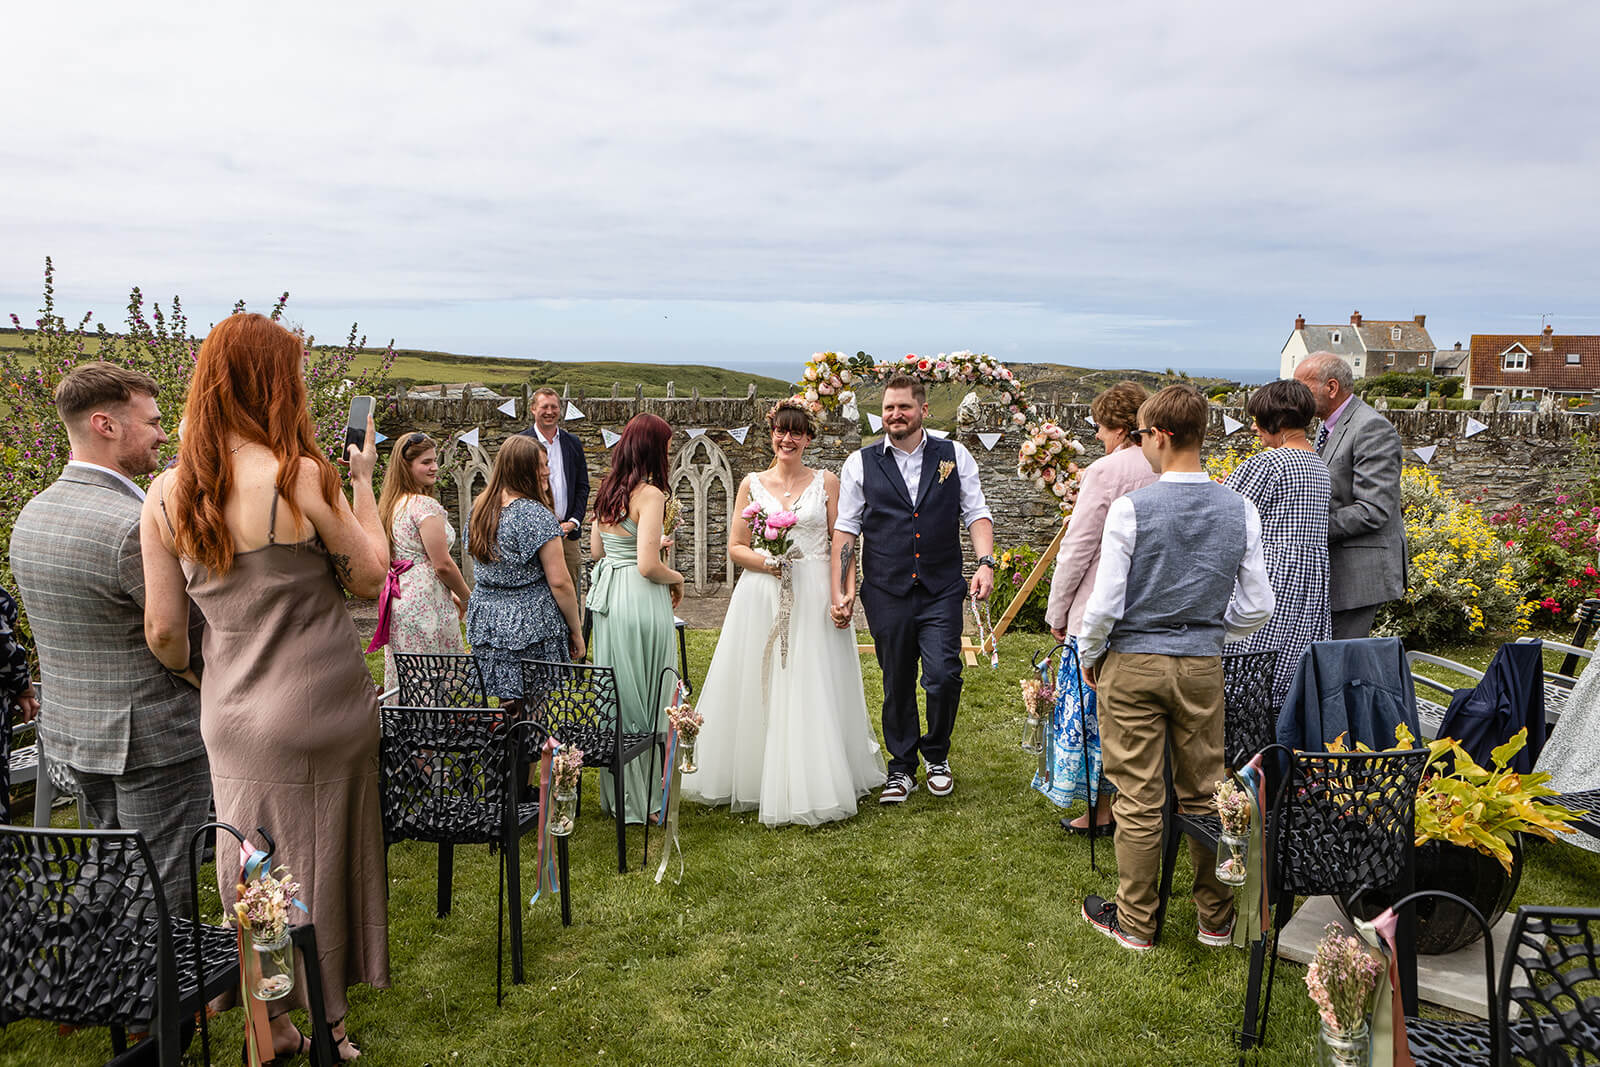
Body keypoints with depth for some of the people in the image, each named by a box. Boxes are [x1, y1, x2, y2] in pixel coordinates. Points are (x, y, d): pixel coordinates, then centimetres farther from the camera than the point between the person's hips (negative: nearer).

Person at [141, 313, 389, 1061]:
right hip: (322, 705, -4)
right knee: (322, 858, 12)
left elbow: (163, 630, 1)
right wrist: (362, 482, 3)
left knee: (257, 867, 17)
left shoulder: (166, 494, -2)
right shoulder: (300, 477, -17)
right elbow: (370, 577, -6)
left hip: (234, 714, 4)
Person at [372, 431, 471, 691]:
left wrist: (450, 594, 19)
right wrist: (467, 598, 0)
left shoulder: (392, 504, 13)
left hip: (398, 599, 9)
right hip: (425, 604, -9)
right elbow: (442, 565, -16)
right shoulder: (426, 505, -14)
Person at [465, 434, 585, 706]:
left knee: (504, 703, 12)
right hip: (531, 624, -7)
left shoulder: (480, 508, 6)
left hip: (485, 621, 7)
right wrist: (576, 631, -6)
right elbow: (559, 581, -16)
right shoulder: (536, 515, -15)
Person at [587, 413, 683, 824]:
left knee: (615, 689, 16)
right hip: (640, 600, -8)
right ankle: (642, 800, 12)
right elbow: (648, 566, -21)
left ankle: (615, 793, 28)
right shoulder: (649, 494, -16)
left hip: (607, 597, 8)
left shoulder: (607, 489, 9)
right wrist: (677, 578, -1)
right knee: (644, 697, 3)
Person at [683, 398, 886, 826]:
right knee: (758, 688, 4)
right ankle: (754, 780, 19)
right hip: (761, 596, 2)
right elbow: (735, 547, 8)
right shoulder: (752, 484, 8)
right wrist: (765, 562, -11)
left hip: (814, 596, -1)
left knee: (812, 689, -1)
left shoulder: (826, 482, 5)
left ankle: (814, 786, 12)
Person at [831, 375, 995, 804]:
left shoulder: (955, 456, 8)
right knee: (897, 685, 8)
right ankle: (902, 768, 26)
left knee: (943, 676, -9)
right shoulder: (860, 464, 5)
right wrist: (839, 591, -1)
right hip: (887, 592, 0)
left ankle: (936, 755, 19)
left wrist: (985, 562, -10)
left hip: (943, 591, 0)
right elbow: (845, 528, 5)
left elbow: (976, 513, 7)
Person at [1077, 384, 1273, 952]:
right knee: (1204, 793, 16)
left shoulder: (1130, 509, -15)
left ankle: (1135, 922, 20)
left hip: (1132, 665, -4)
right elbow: (1257, 607, 2)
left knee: (1138, 799, 6)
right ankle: (1216, 919, 29)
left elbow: (1104, 605, -14)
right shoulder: (1240, 511, -2)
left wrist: (1089, 656, 3)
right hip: (1203, 667, 4)